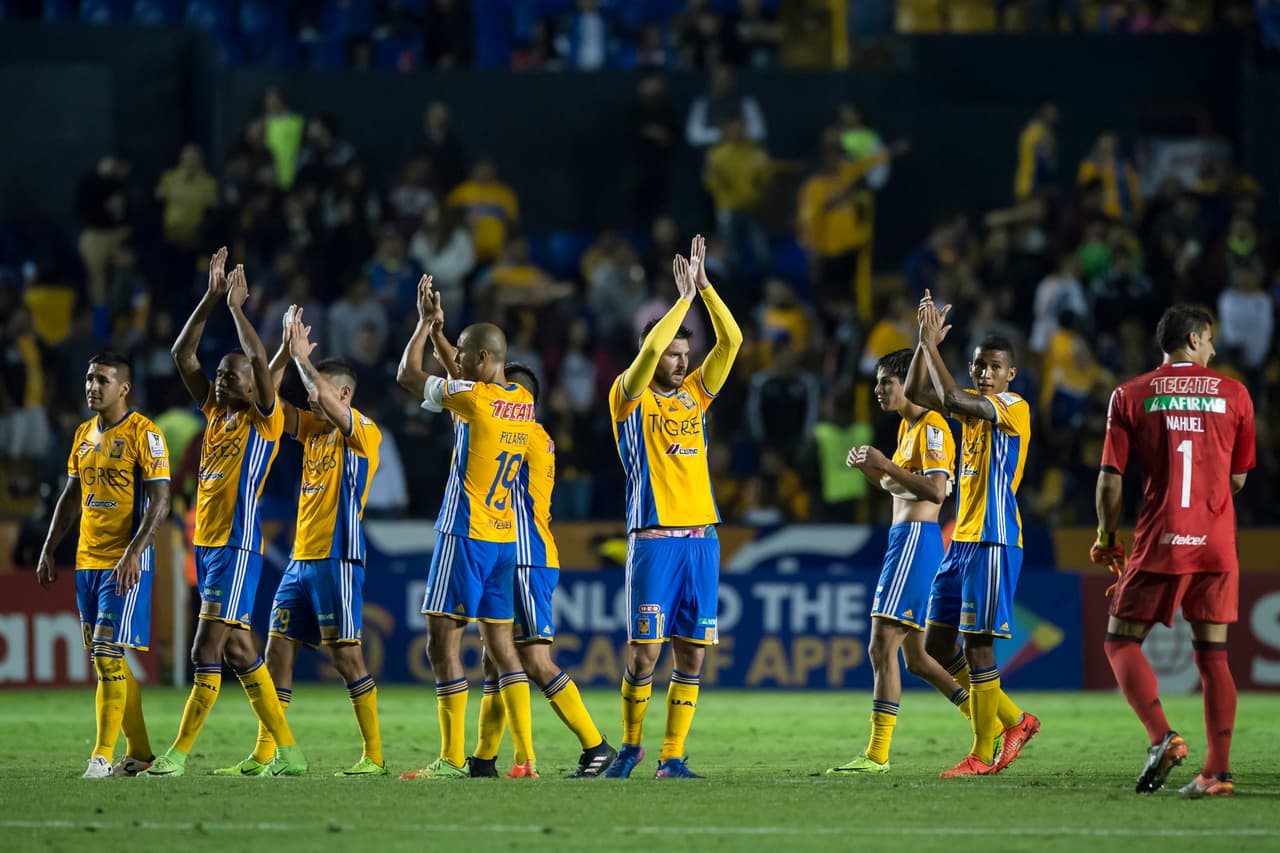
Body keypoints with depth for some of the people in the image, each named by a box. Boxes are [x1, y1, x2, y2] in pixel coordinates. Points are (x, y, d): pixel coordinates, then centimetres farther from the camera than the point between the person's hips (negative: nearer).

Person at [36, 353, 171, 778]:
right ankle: (138, 752, 14)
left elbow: (160, 503, -14)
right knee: (107, 659, 8)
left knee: (108, 654, -14)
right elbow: (71, 497, 21)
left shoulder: (144, 434, -9)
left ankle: (104, 755, -14)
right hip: (88, 562, 8)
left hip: (126, 563, -8)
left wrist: (133, 553, -23)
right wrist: (49, 550, 15)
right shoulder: (85, 434, 14)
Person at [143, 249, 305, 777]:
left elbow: (260, 361, -20)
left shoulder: (264, 418, -5)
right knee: (235, 650, 9)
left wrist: (236, 307, -11)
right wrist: (212, 297, 6)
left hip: (237, 545, -8)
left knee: (207, 650, -11)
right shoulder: (216, 411, 14)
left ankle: (179, 753, -11)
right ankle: (287, 753, 13)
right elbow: (182, 356, 12)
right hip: (206, 541, 8)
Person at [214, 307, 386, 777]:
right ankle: (263, 756, 6)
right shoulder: (312, 427, 15)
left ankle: (374, 755, -4)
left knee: (345, 654, -9)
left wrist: (302, 356, -14)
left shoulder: (364, 433, -8)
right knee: (277, 650, 4)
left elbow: (326, 396, -24)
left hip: (337, 558, -8)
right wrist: (286, 351, 1)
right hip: (302, 558, 8)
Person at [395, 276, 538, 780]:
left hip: (465, 535, -8)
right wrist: (436, 327, 28)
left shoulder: (473, 397, -13)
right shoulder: (523, 403, 10)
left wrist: (425, 323, 9)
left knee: (443, 640, -5)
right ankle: (525, 756, 6)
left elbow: (407, 376, -3)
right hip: (505, 538, 8)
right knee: (500, 643, 11)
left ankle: (452, 758, -10)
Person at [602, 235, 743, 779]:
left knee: (692, 655, 1)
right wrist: (684, 296, -12)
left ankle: (671, 757, 6)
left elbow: (731, 341, 5)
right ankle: (630, 745, 11)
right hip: (654, 540, -5)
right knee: (644, 652, -6)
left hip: (701, 539, 5)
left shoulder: (694, 395, 14)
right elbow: (650, 349, -18)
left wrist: (706, 286, -2)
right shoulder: (630, 398, 0)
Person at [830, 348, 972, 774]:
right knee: (915, 657, 12)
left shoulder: (932, 426, -12)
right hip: (904, 539, 11)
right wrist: (869, 467, 9)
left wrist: (886, 464, -20)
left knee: (882, 646, -12)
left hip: (916, 541, -11)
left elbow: (936, 490, -22)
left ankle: (877, 754, -12)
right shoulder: (907, 427, 18)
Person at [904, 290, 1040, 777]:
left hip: (993, 541, -9)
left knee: (977, 643, -9)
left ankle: (983, 754, -2)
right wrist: (926, 340, 0)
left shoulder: (1014, 408, -12)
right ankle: (1014, 722, 19)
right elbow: (916, 393, 11)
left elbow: (951, 400, -25)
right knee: (937, 648, 9)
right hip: (962, 539, 9)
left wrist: (931, 343, -18)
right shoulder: (975, 404, 14)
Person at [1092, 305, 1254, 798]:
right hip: (1217, 545, 2)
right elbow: (1238, 479, 13)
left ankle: (1162, 736, -13)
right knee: (1213, 655, 7)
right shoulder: (1234, 395, 6)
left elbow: (1110, 480, -1)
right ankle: (1218, 771, -2)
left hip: (1159, 542, -2)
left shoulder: (1130, 397, 2)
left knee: (1121, 641, 8)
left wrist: (1107, 538, 13)